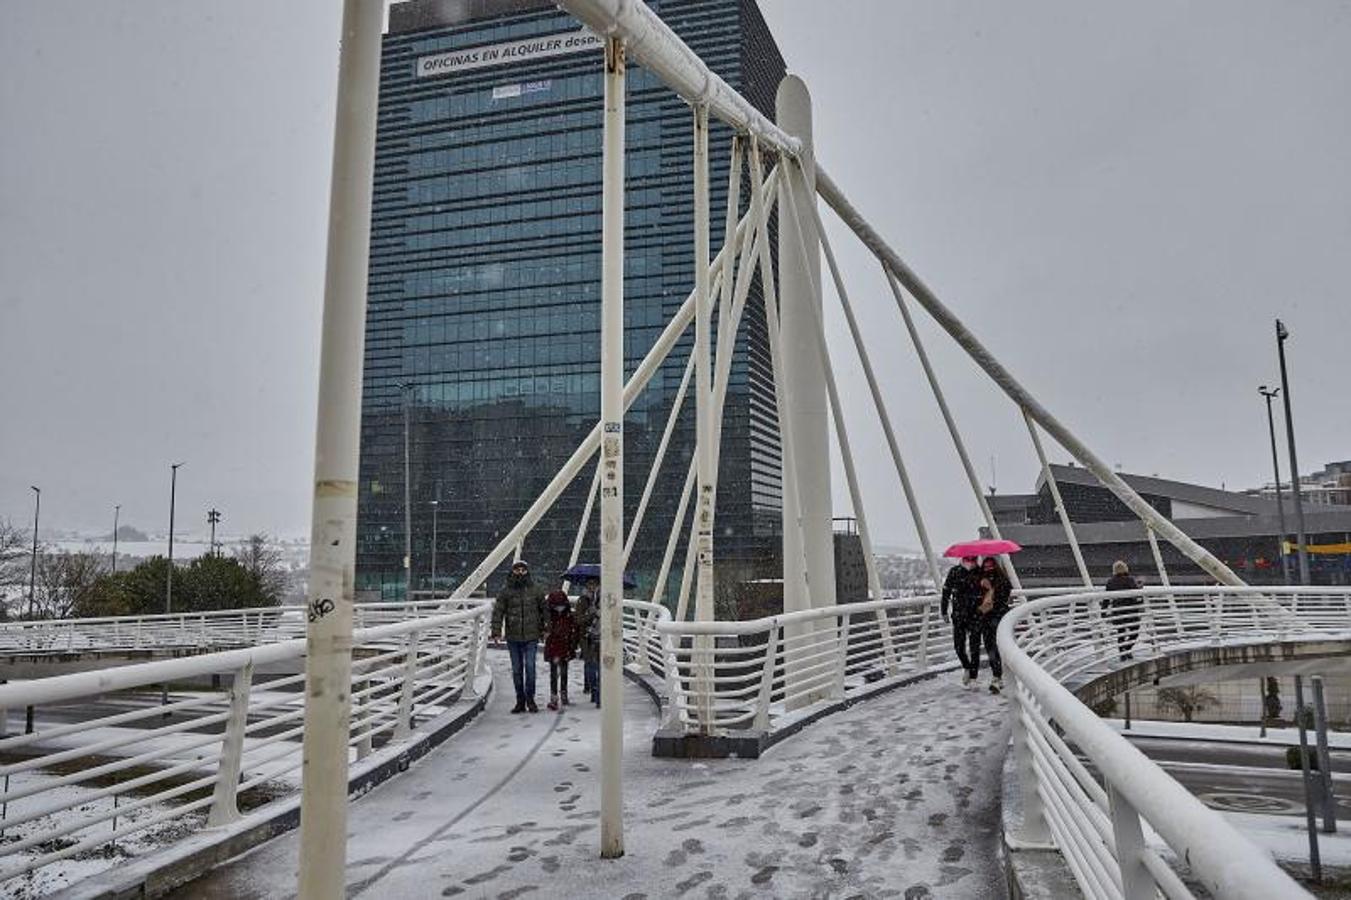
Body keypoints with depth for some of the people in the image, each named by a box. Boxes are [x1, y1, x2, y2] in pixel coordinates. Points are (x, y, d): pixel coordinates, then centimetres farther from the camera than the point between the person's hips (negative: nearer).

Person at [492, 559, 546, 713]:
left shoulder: (534, 590, 4)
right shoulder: (506, 591, 1)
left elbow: (544, 609, 13)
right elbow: (498, 611, -1)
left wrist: (544, 628, 11)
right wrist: (497, 631, -10)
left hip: (531, 637, -1)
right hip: (513, 637, 1)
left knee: (530, 667, -7)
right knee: (517, 670, 8)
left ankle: (530, 699, 7)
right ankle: (520, 701, 19)